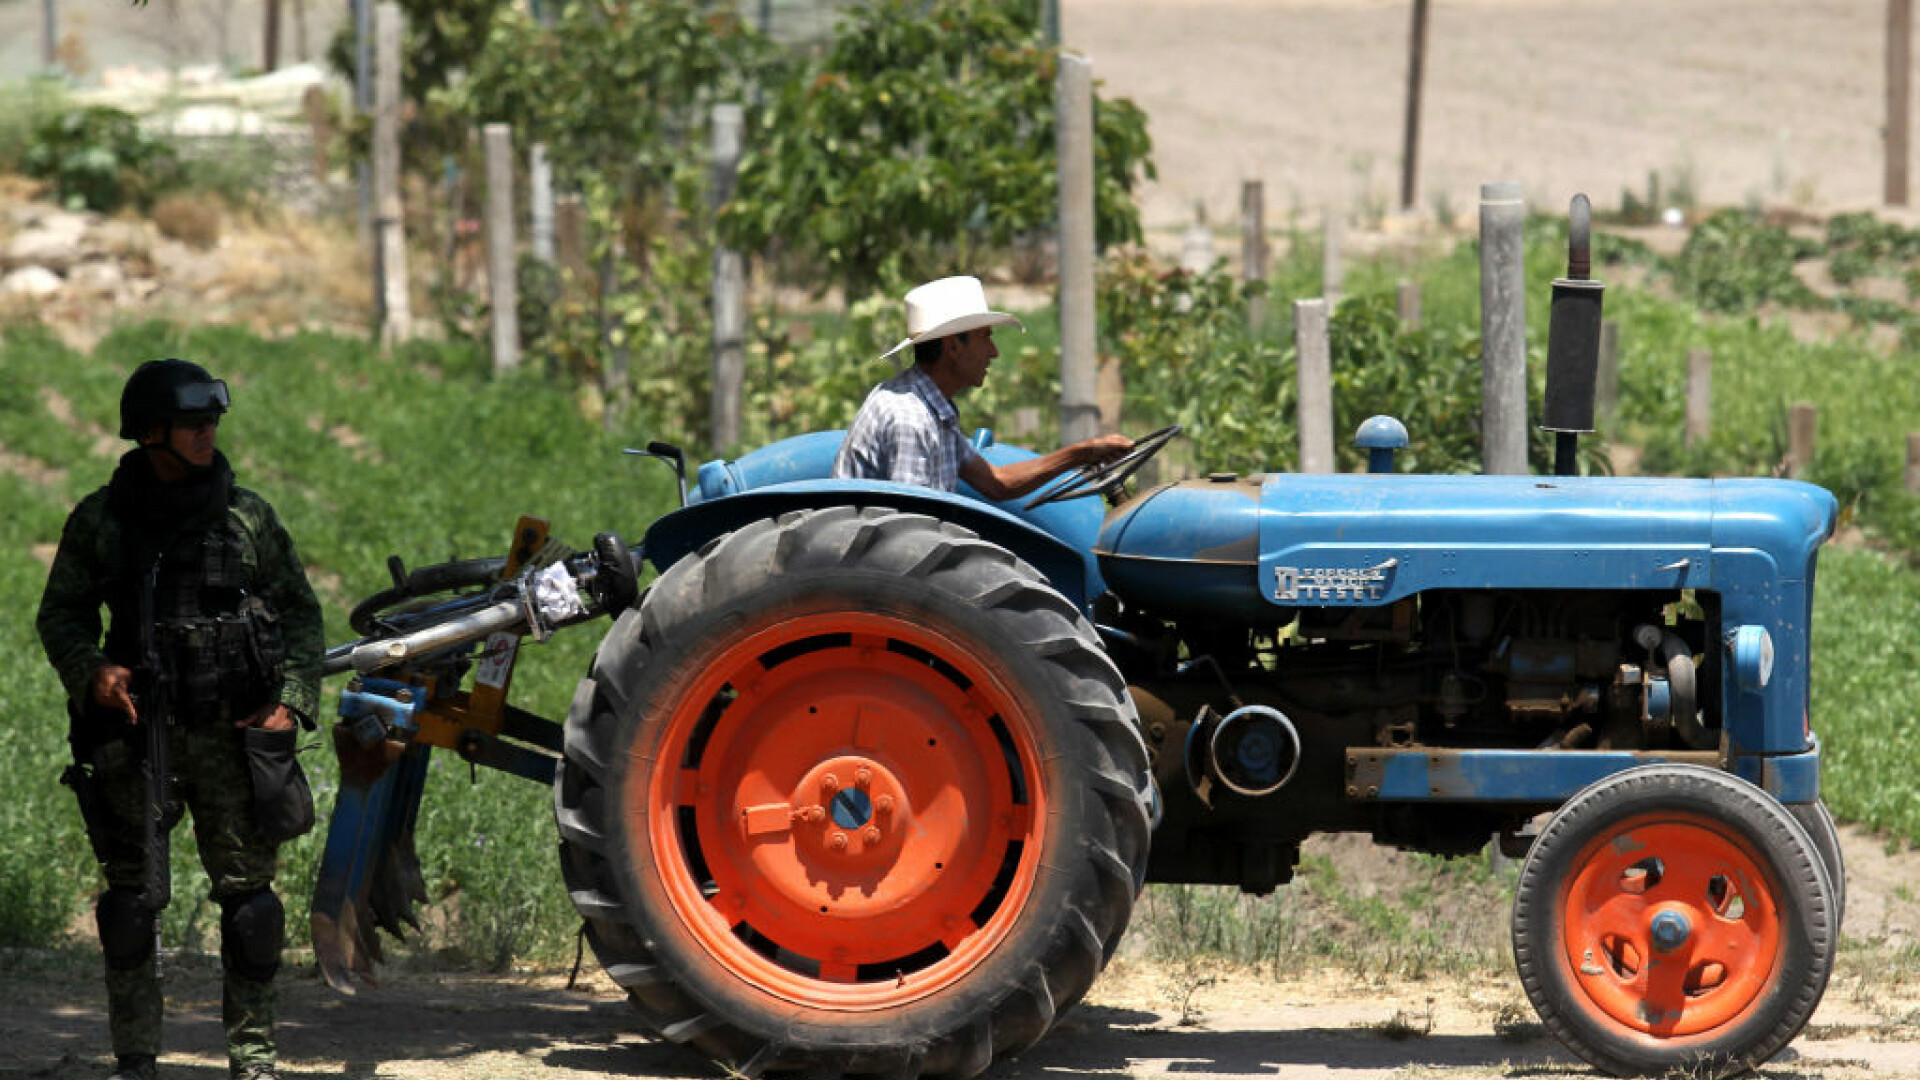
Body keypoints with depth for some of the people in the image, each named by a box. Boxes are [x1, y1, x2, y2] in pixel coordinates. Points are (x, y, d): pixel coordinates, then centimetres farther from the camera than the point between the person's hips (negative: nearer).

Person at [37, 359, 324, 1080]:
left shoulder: (246, 515, 5)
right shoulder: (100, 520, 4)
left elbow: (301, 610, 12)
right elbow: (61, 614, 9)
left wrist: (292, 698, 0)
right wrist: (90, 672, -10)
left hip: (232, 734, 1)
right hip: (137, 728, -1)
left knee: (248, 898, 1)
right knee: (131, 899, -2)